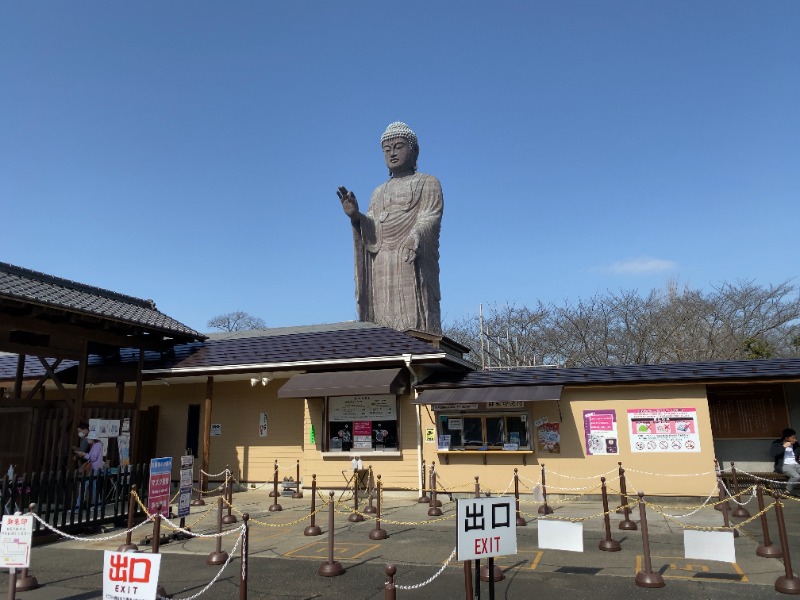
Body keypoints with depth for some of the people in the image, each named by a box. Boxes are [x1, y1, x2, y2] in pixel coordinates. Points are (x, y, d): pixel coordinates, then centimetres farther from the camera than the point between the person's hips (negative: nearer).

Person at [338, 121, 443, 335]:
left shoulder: (428, 183, 13)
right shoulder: (379, 192, 27)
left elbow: (429, 220, -5)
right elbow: (370, 233, 13)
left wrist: (414, 239, -26)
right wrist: (355, 216, -8)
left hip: (412, 264, -4)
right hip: (381, 269, 5)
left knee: (413, 327, -15)